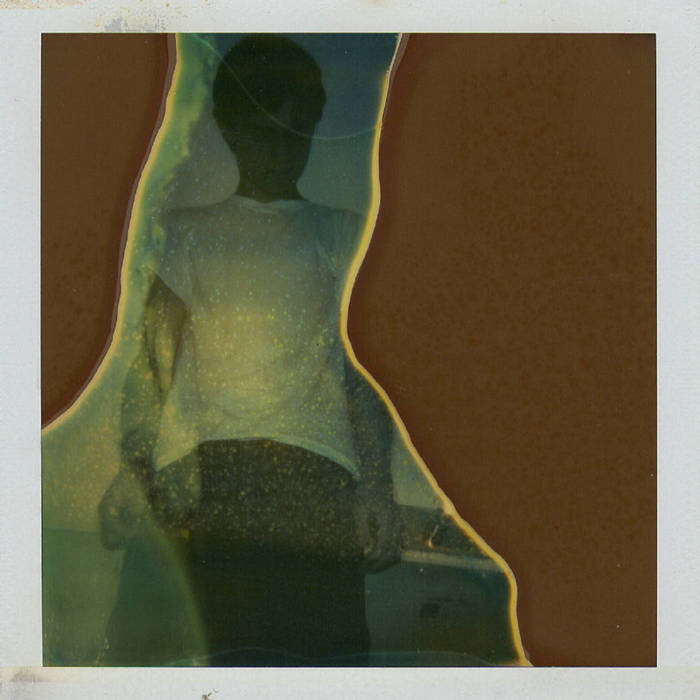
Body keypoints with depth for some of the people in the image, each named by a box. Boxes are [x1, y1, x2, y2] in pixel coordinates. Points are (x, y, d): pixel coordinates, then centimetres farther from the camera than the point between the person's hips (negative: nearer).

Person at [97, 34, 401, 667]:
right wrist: (135, 468, -2)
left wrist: (376, 487, 1)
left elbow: (364, 366, 14)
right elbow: (153, 356, 14)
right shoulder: (188, 233, 22)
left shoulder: (342, 236, 22)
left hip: (313, 467, 0)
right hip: (196, 468, 0)